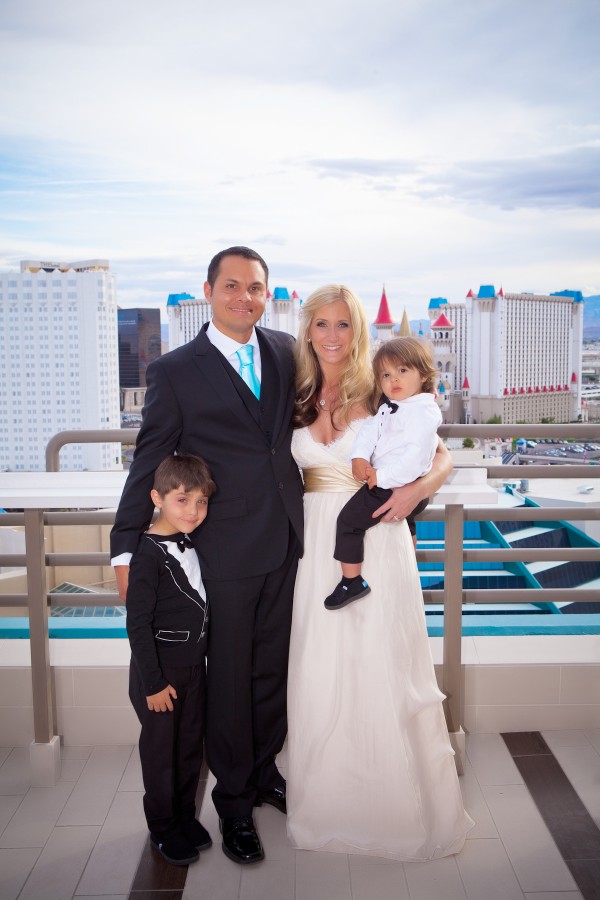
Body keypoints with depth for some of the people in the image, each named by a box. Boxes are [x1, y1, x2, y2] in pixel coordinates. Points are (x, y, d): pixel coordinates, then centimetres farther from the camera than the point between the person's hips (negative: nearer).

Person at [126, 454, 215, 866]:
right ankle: (163, 828, 29)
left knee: (191, 745, 18)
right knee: (161, 751, 10)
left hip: (195, 666, 7)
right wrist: (154, 682, -17)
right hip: (161, 671, -7)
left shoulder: (193, 545, 3)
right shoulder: (150, 553, -20)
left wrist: (207, 656, 14)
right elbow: (138, 623, -19)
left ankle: (186, 815, 36)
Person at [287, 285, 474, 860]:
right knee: (319, 675, 8)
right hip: (317, 544, 3)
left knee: (383, 671, 2)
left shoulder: (380, 392, -2)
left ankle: (402, 807, 24)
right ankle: (326, 802, 29)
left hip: (377, 542, -3)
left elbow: (441, 459, 1)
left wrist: (415, 490, -18)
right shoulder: (297, 397, 6)